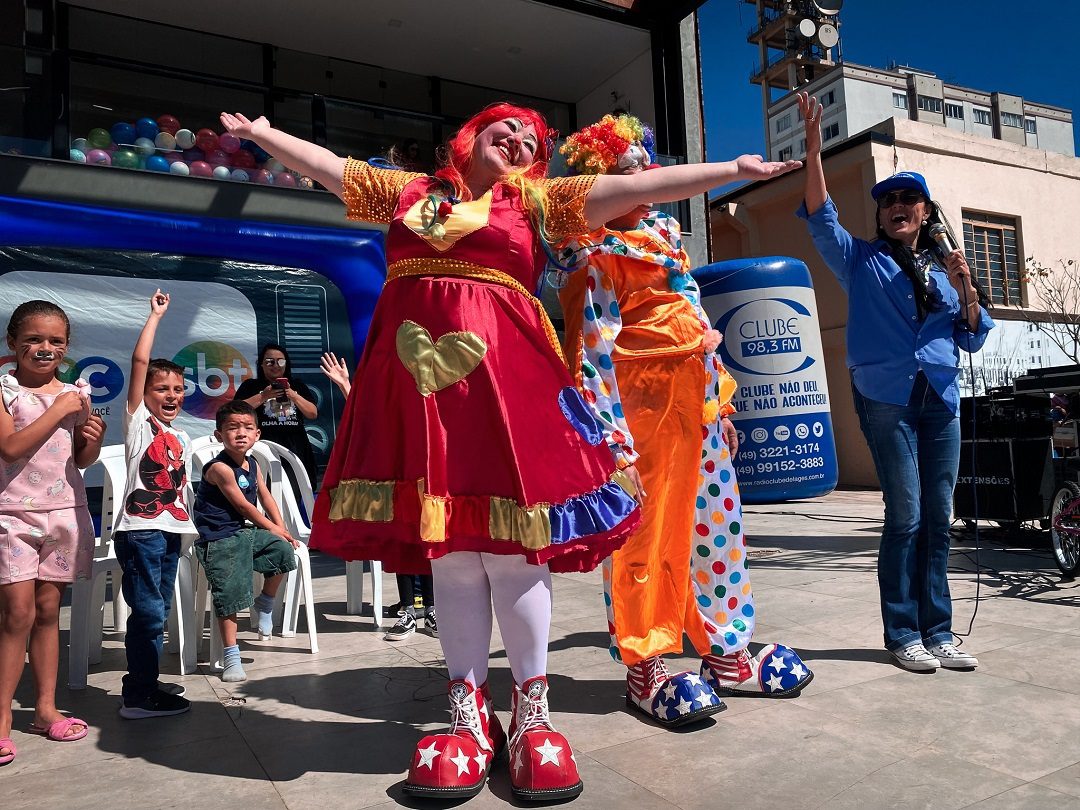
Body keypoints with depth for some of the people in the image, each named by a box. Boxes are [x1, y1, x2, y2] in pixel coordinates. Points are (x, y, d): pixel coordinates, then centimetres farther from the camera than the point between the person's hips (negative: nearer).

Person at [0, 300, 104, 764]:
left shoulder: (76, 393, 6)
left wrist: (93, 440, -9)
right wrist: (57, 412, -17)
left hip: (65, 512, 3)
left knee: (48, 610, 10)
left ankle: (46, 707, 19)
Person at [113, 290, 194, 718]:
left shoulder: (181, 437, 16)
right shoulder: (138, 422, -2)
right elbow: (139, 361, -10)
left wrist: (184, 521, 13)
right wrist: (155, 316, -4)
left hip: (170, 530, 7)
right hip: (140, 528, -7)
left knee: (158, 611, 14)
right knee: (148, 611, -7)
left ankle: (145, 681, 26)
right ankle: (138, 696, 2)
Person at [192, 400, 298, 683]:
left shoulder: (252, 465, 7)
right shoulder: (220, 468, -18)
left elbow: (265, 497, 16)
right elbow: (243, 506, -14)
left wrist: (282, 529, 6)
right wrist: (273, 528, -4)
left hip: (245, 532, 8)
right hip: (219, 540, -7)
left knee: (284, 551, -6)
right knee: (229, 595, -8)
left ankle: (265, 603, 18)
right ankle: (231, 657, 2)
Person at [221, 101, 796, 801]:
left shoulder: (537, 200, 15)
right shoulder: (408, 191, 23)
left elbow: (637, 188, 9)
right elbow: (328, 165, 33)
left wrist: (735, 168, 6)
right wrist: (262, 133, 36)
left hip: (503, 374, -2)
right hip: (420, 376, 2)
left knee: (509, 542, -6)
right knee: (448, 546, 2)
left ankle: (531, 714, 8)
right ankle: (470, 716, 12)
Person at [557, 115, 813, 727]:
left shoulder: (666, 231, 18)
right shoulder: (597, 253, -6)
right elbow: (592, 349, -13)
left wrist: (723, 403, 18)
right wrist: (611, 435, -20)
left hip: (698, 401, 8)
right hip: (643, 403, -8)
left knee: (717, 523, 12)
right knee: (646, 532, -2)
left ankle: (726, 653, 26)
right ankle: (643, 667, 13)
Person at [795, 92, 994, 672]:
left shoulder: (943, 268, 19)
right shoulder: (861, 260, 8)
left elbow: (973, 338, 16)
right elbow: (820, 216, -7)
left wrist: (965, 288, -1)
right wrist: (814, 147, -17)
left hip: (940, 399, 4)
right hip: (886, 396, -4)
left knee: (938, 517, 5)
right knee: (905, 516, -7)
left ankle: (936, 633, 14)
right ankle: (902, 634, 4)